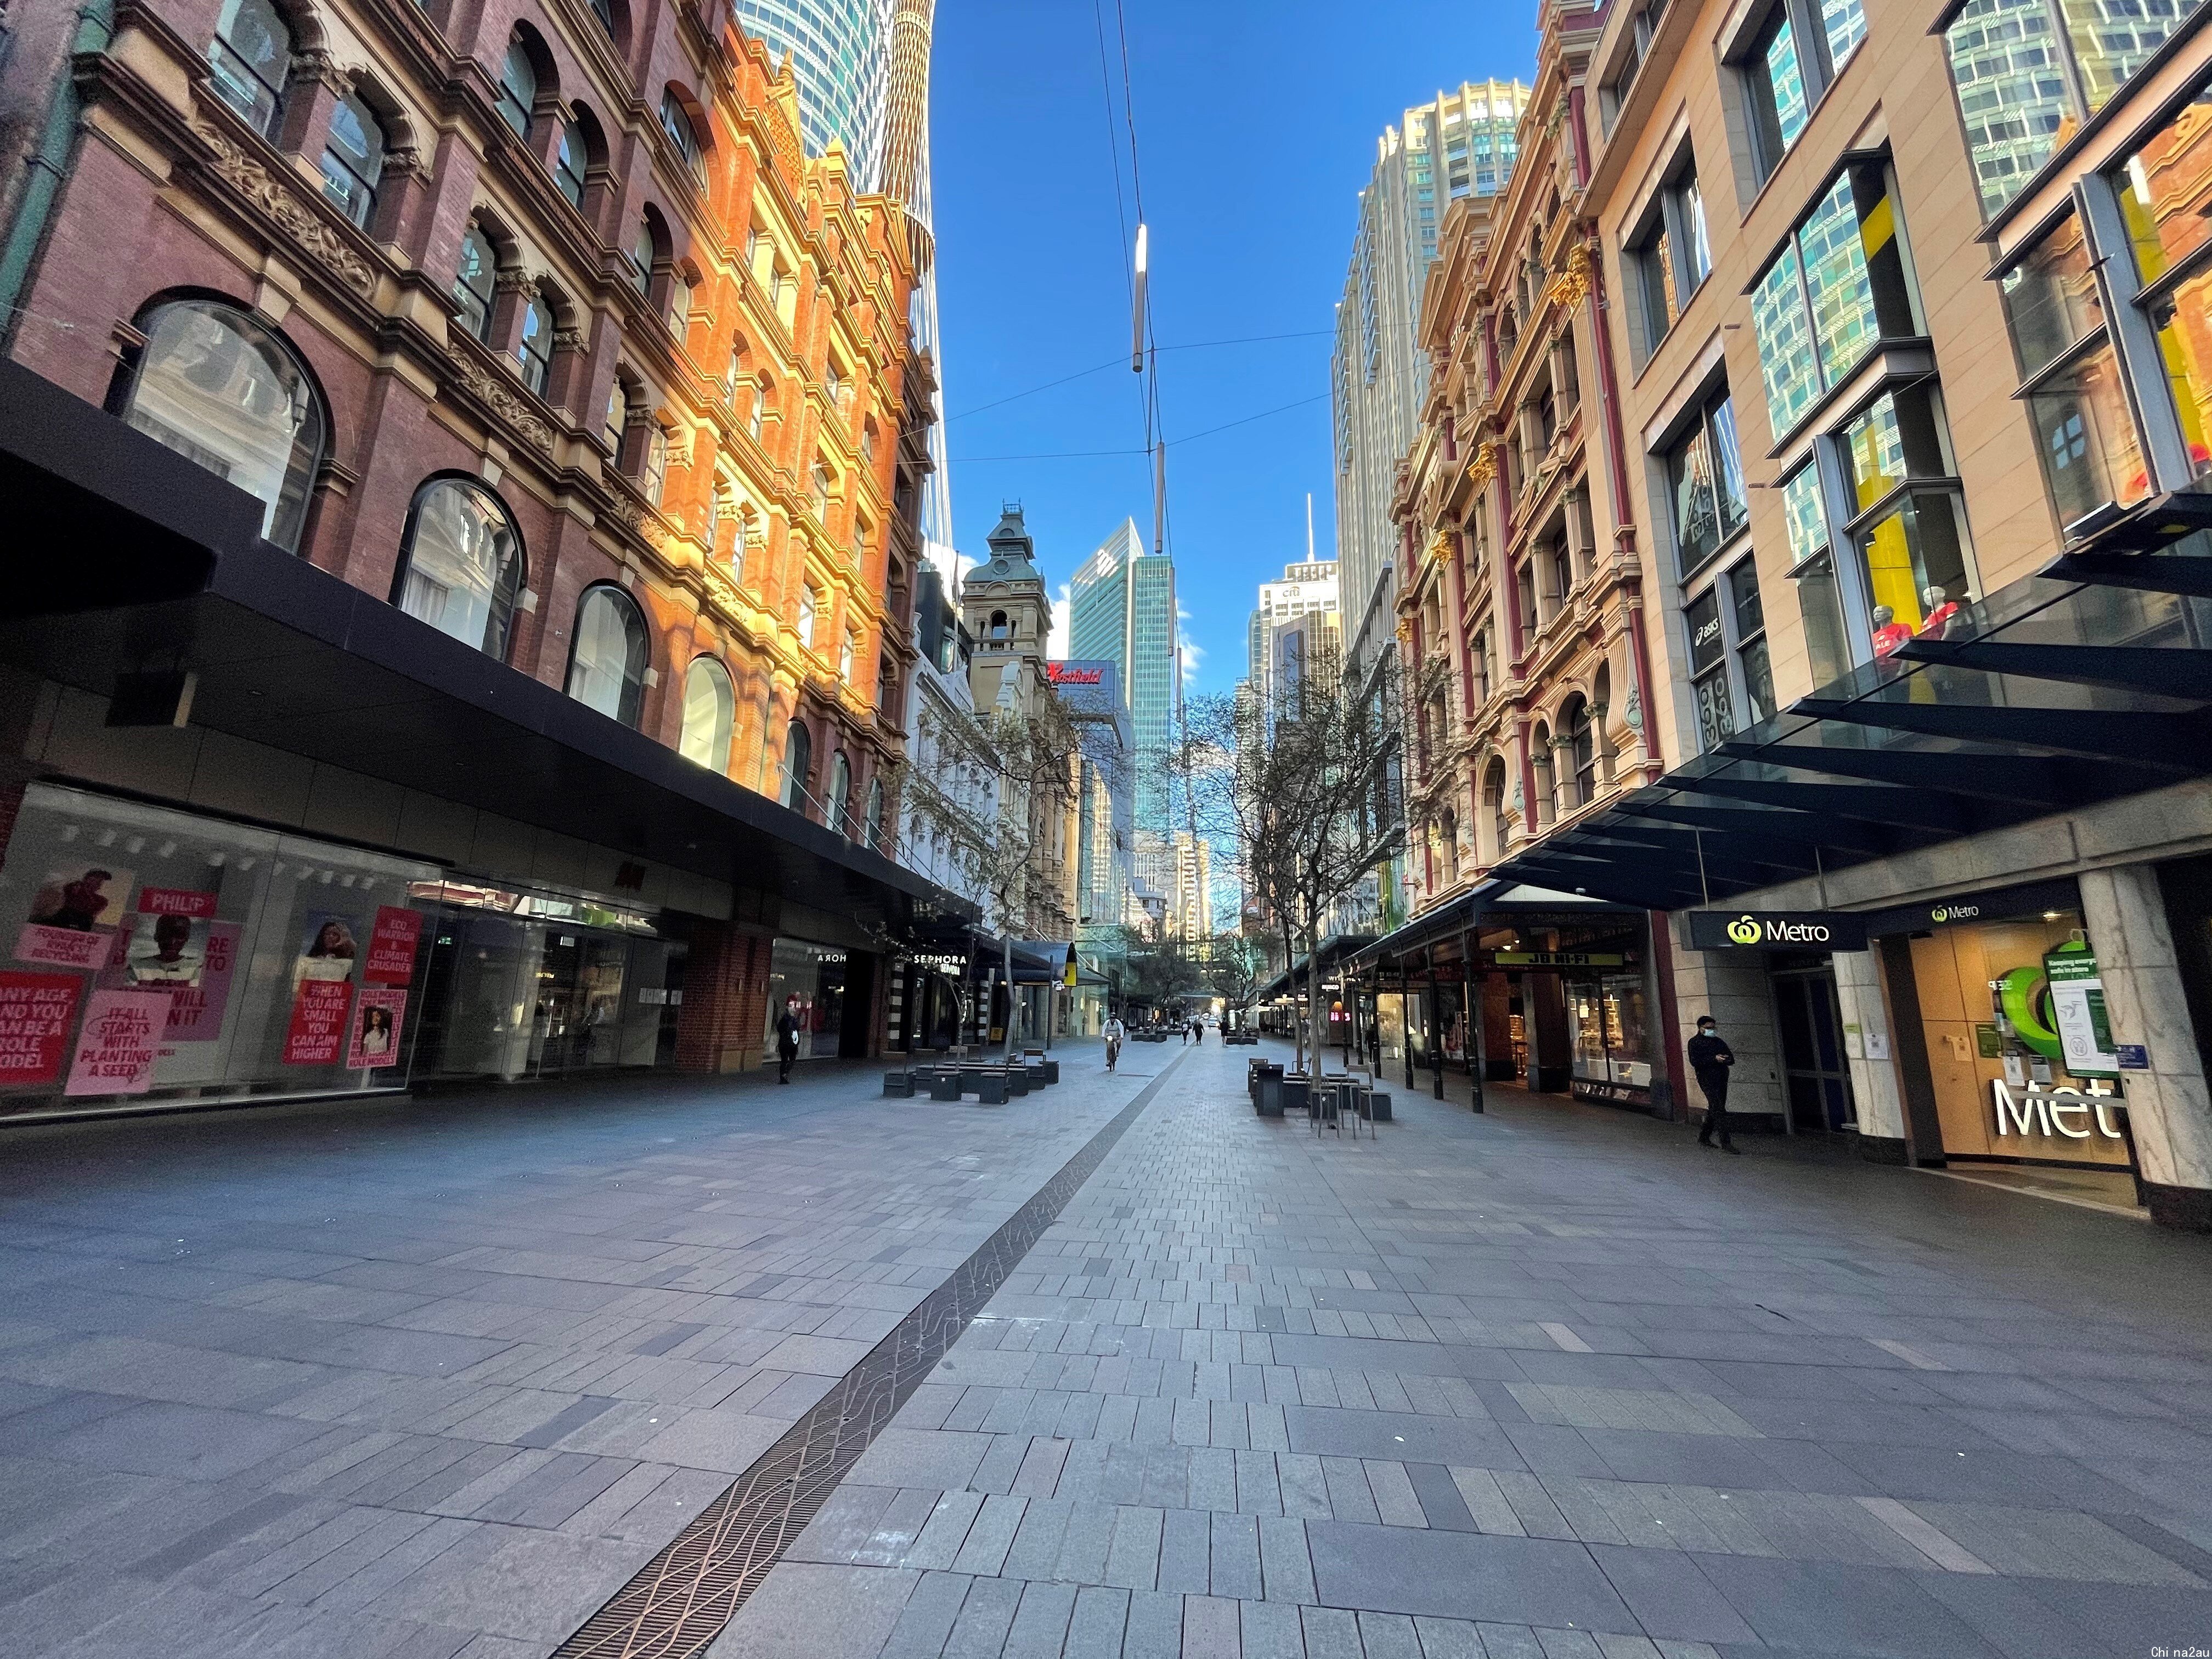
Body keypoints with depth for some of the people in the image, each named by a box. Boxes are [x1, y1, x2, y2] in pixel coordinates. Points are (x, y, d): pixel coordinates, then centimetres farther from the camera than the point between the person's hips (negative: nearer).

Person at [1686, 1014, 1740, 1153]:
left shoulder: (1718, 1041, 17)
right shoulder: (1694, 1043, -1)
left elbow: (1731, 1059, 15)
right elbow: (1695, 1061, -13)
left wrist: (1726, 1059, -9)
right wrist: (1714, 1059, -21)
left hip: (1722, 1079, 7)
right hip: (1707, 1079, -7)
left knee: (1714, 1110, 11)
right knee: (1719, 1110, -13)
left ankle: (1704, 1138, 24)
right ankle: (1726, 1143, -14)